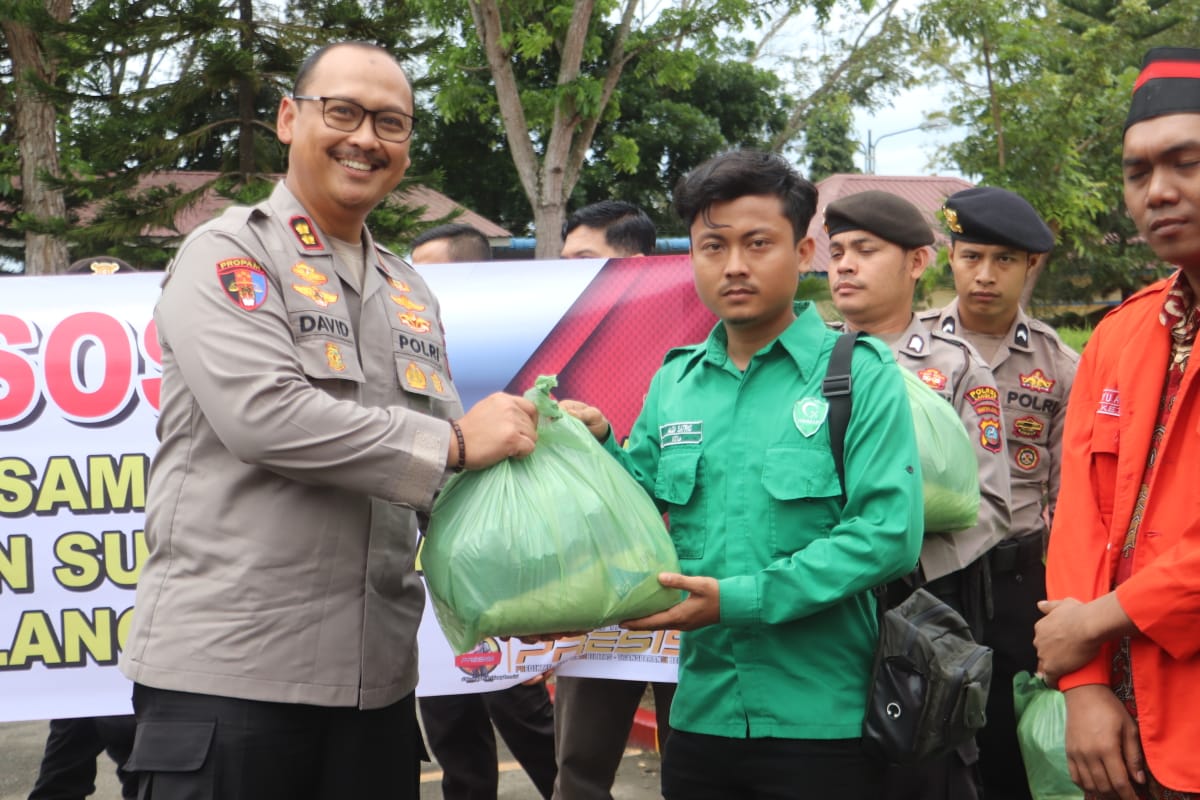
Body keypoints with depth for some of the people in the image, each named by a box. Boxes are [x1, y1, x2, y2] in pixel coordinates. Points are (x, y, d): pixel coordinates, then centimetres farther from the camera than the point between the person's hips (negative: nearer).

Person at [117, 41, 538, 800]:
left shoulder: (410, 293, 17)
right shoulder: (228, 254, -4)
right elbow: (261, 416, -20)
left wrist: (529, 435, -2)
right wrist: (451, 444, -17)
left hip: (378, 674, 6)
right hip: (228, 666, -6)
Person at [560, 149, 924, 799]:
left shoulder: (861, 374, -6)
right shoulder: (673, 383, 8)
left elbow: (888, 534, -15)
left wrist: (742, 599, -20)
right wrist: (599, 447, -5)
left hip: (824, 722, -4)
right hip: (700, 714, 4)